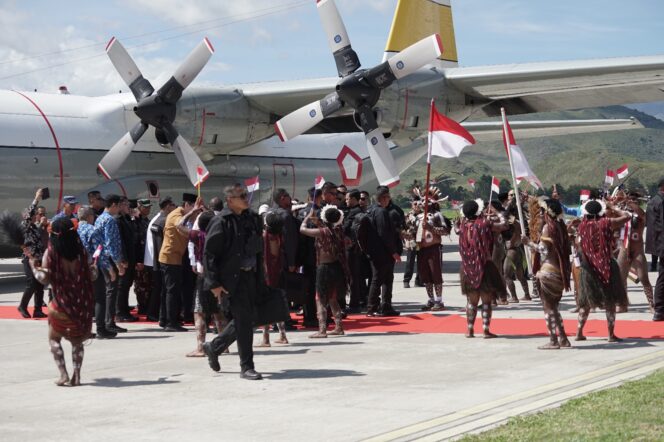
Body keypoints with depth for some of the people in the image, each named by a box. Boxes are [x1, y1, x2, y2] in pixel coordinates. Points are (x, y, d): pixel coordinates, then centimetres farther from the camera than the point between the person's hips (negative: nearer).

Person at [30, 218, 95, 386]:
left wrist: (34, 268, 7)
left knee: (54, 338, 14)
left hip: (61, 304, -2)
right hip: (82, 303, 2)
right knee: (77, 340, 16)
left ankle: (63, 374, 0)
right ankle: (76, 375, 6)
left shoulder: (51, 253, -9)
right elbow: (91, 275, -1)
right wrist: (94, 266, 20)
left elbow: (44, 278, -11)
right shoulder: (80, 251, -3)